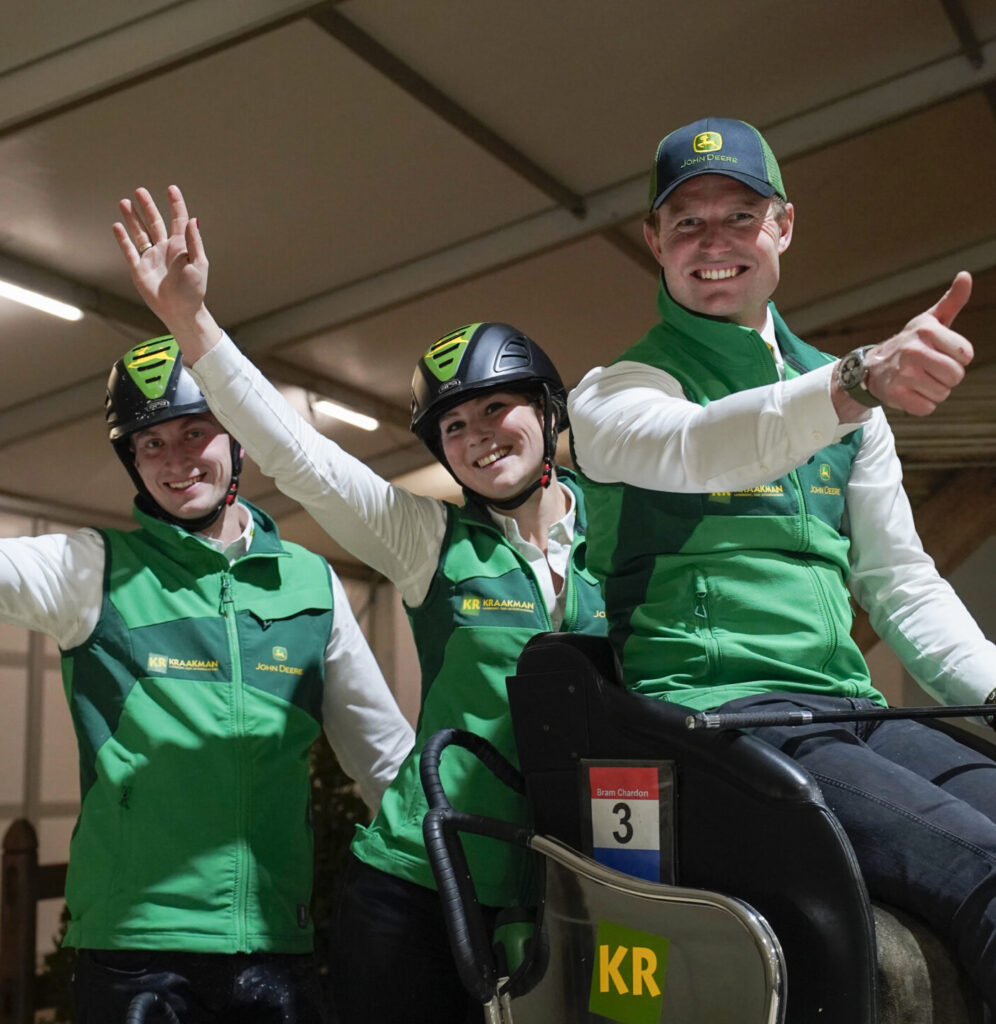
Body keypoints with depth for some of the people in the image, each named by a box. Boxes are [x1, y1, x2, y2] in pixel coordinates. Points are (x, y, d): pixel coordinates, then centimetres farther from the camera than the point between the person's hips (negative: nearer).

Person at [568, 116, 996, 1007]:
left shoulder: (834, 385, 20)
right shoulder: (615, 392, 4)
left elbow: (900, 582, 20)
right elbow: (699, 449, -21)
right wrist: (862, 382, -39)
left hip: (846, 712, 6)